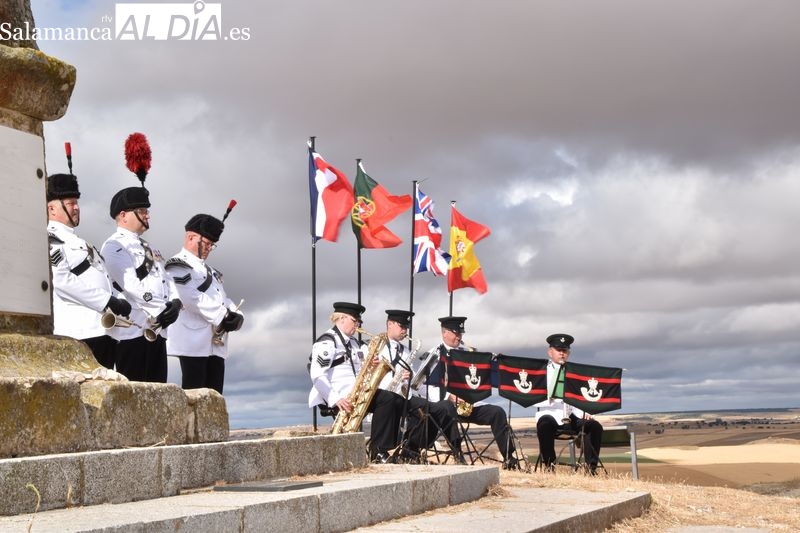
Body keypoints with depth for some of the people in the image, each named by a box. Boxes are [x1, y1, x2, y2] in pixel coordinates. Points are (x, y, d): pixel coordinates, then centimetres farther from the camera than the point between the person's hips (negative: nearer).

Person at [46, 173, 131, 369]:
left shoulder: (77, 242, 27)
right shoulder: (48, 240, -3)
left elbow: (103, 281, 25)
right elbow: (61, 279, -18)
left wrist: (119, 303, 5)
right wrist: (108, 301, -18)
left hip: (104, 330, 10)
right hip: (78, 333, -10)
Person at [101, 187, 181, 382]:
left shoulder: (148, 248, 24)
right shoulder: (114, 246, -5)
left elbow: (166, 280, 17)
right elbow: (131, 285, -16)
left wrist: (175, 303, -5)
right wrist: (164, 309, -15)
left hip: (158, 330, 9)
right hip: (134, 331, -9)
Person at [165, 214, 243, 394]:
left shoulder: (208, 270, 25)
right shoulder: (178, 266, -4)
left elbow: (223, 298, 18)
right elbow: (193, 300, -17)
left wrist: (235, 316, -3)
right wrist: (223, 317, -15)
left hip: (216, 343, 9)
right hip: (194, 343, -9)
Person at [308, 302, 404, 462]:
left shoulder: (353, 342, 21)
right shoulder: (327, 341, -8)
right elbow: (317, 376, -19)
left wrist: (369, 364, 4)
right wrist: (336, 399, -28)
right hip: (343, 396, -9)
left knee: (397, 401, -6)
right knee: (387, 399, -24)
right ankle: (377, 451, -20)